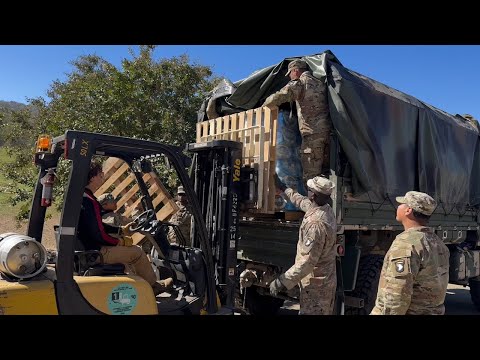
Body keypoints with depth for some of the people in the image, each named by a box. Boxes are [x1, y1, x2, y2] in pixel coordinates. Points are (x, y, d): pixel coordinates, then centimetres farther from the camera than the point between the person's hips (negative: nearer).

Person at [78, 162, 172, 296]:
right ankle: (153, 285, 17)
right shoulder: (89, 201, -24)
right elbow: (99, 235, -25)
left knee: (127, 249, 25)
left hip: (84, 247, 11)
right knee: (137, 252, -2)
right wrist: (121, 241, -10)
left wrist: (120, 230, 18)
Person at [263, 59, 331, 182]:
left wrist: (264, 106, 4)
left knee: (310, 173, -7)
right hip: (326, 130, 8)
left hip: (312, 133, -8)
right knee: (321, 171, 13)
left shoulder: (299, 83, -4)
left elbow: (278, 97, -15)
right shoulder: (319, 83, 19)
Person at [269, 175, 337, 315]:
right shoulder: (326, 209, 1)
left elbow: (307, 261, -32)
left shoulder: (316, 223, -30)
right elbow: (302, 201, 22)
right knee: (323, 312, 21)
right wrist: (283, 188, 33)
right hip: (325, 280, 10)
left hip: (315, 284, -10)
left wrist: (282, 282, -28)